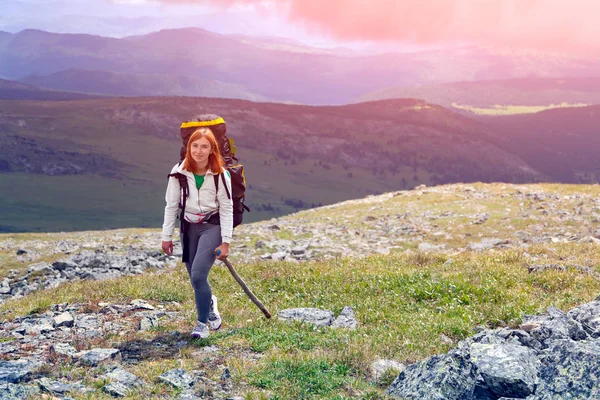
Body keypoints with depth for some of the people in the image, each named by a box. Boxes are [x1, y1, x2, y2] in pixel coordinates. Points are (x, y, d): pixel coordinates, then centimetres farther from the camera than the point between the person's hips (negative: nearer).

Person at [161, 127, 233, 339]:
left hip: (212, 226, -3)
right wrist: (167, 236, 3)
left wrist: (225, 241, -9)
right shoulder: (179, 172, -7)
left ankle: (203, 322, 3)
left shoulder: (220, 174, -12)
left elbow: (226, 208, -7)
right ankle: (210, 304, 42)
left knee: (198, 275, -17)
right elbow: (171, 205, 2)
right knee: (194, 278, 9)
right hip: (189, 226, 3)